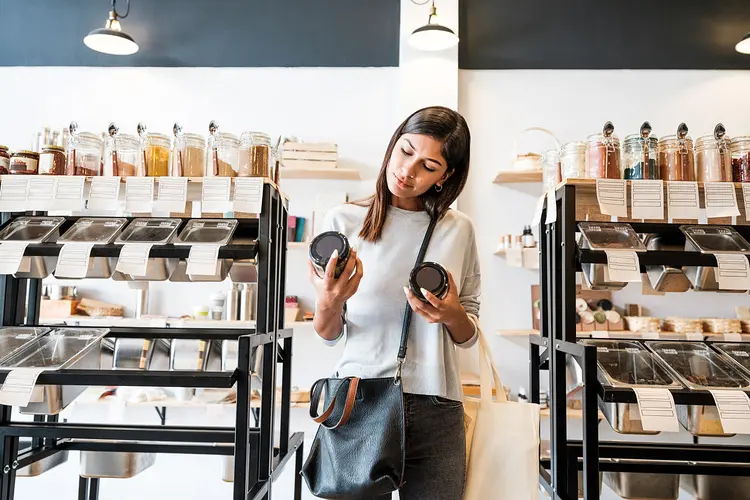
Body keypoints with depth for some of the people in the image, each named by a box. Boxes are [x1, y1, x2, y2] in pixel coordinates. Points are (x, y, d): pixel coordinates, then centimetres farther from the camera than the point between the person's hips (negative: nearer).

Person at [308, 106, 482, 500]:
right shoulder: (344, 220, -2)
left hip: (437, 410, 2)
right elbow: (328, 334, 1)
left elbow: (468, 337, 9)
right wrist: (328, 304, -20)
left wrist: (452, 315, -13)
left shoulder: (458, 230, 3)